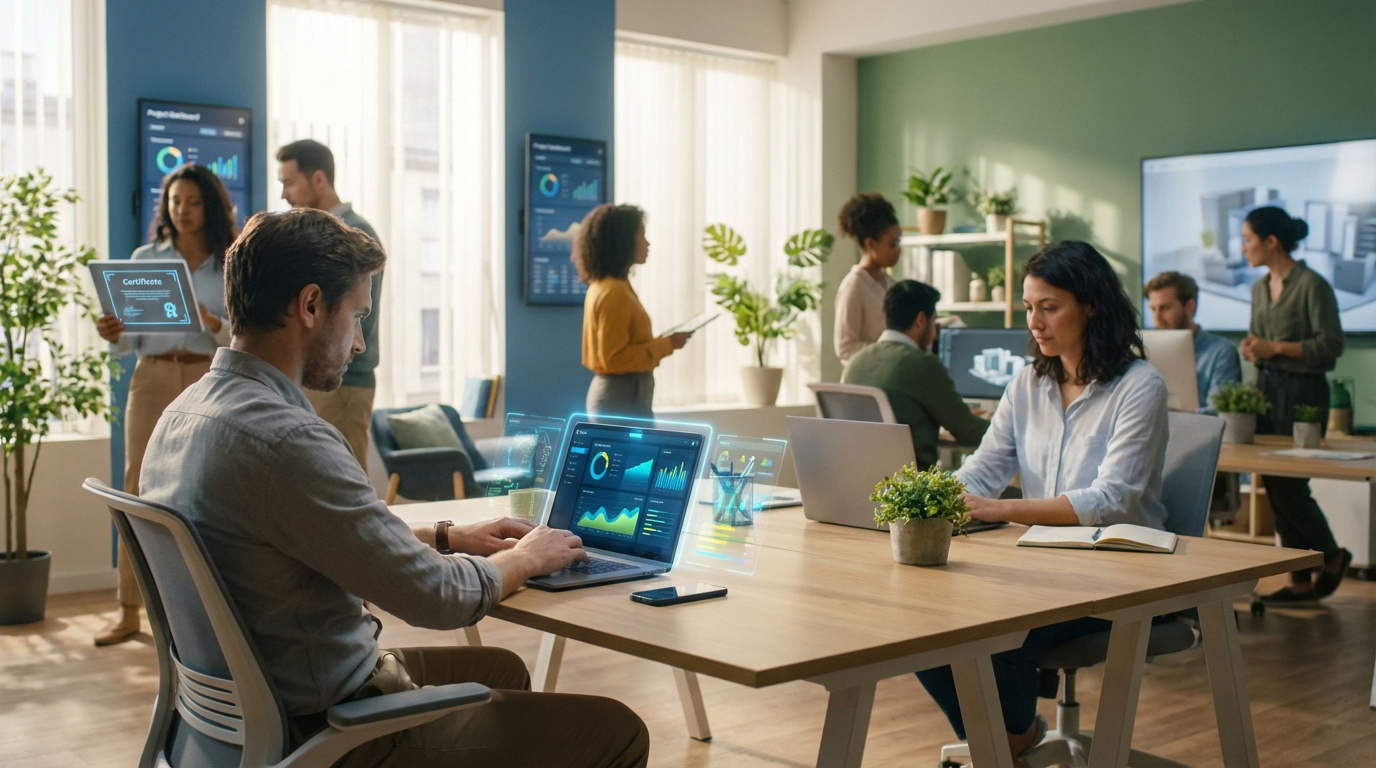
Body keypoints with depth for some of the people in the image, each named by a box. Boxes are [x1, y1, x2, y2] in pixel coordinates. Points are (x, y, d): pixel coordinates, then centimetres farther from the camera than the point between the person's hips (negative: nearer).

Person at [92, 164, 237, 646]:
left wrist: (212, 324, -19)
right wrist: (113, 335, -12)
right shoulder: (145, 258, 10)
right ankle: (129, 610, 2)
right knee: (140, 491, -2)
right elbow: (133, 336, 9)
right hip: (153, 379, 1)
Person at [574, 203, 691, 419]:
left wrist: (659, 343, 12)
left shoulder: (603, 286, 12)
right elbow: (615, 357, -21)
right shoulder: (614, 292, -18)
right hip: (623, 397, -10)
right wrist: (666, 345, -14)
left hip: (609, 392, 10)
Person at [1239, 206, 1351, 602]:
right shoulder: (1260, 288, 12)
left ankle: (1332, 556, 18)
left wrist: (1276, 348, -19)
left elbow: (1331, 344, -14)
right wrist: (1252, 348, 0)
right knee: (1273, 487, 6)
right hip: (1266, 388, 8)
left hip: (1303, 391, -8)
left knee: (1289, 486, -7)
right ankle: (1301, 580, 15)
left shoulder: (1312, 285, -12)